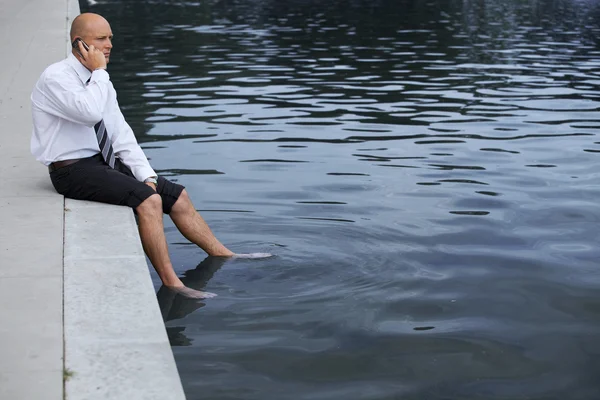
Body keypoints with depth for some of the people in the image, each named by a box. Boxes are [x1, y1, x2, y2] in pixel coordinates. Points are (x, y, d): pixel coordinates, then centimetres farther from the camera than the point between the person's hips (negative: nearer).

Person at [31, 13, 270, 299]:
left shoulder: (99, 80, 9)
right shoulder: (55, 78, -15)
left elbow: (121, 134, 9)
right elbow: (90, 112, -33)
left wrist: (147, 175, -2)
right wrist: (99, 71, -19)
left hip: (105, 162, 8)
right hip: (73, 171, -8)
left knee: (178, 196, 4)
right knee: (148, 200, -26)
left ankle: (223, 256, 16)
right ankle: (171, 283, -21)